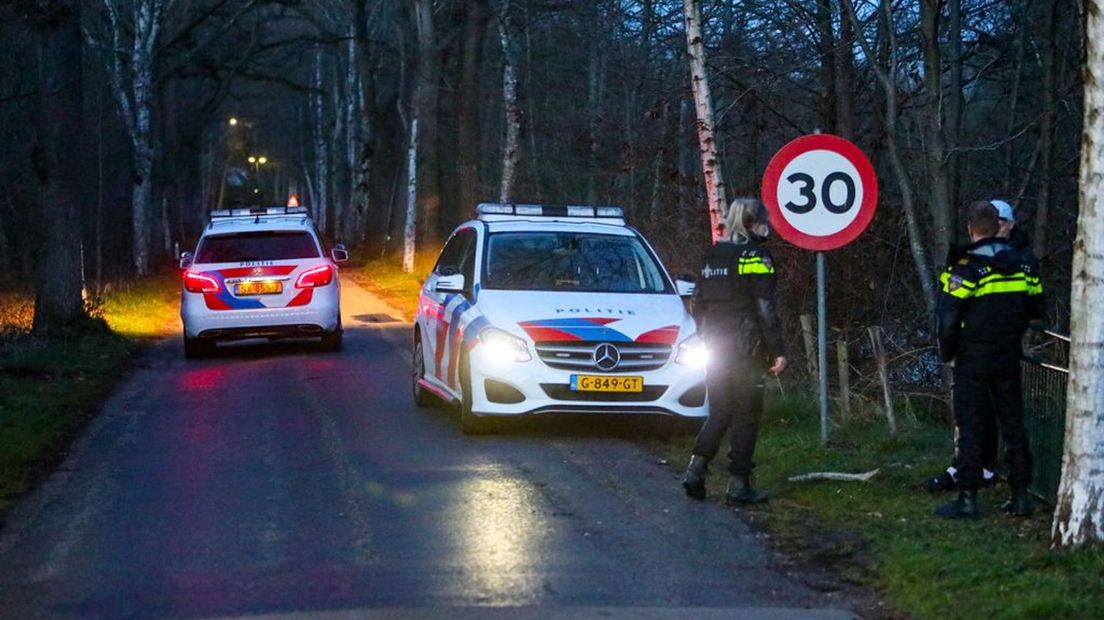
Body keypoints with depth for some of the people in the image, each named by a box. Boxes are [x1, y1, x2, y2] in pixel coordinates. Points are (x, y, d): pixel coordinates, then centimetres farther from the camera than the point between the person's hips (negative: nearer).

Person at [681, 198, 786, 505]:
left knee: (719, 413, 13)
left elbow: (698, 305, 16)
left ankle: (696, 470, 0)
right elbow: (765, 309, -14)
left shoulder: (712, 256, 12)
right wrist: (777, 350, -12)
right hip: (746, 349, -7)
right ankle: (739, 485, -1)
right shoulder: (755, 257, -10)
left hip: (716, 349, 7)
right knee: (746, 416, -1)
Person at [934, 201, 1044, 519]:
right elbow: (1035, 310, 11)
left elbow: (947, 319, -16)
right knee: (1013, 424, 11)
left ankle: (968, 498, -2)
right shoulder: (1024, 265, 2)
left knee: (969, 427, 0)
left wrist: (947, 352, 0)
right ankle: (1020, 495, 13)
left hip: (973, 359, -5)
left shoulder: (967, 268, -15)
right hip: (1009, 358, 5)